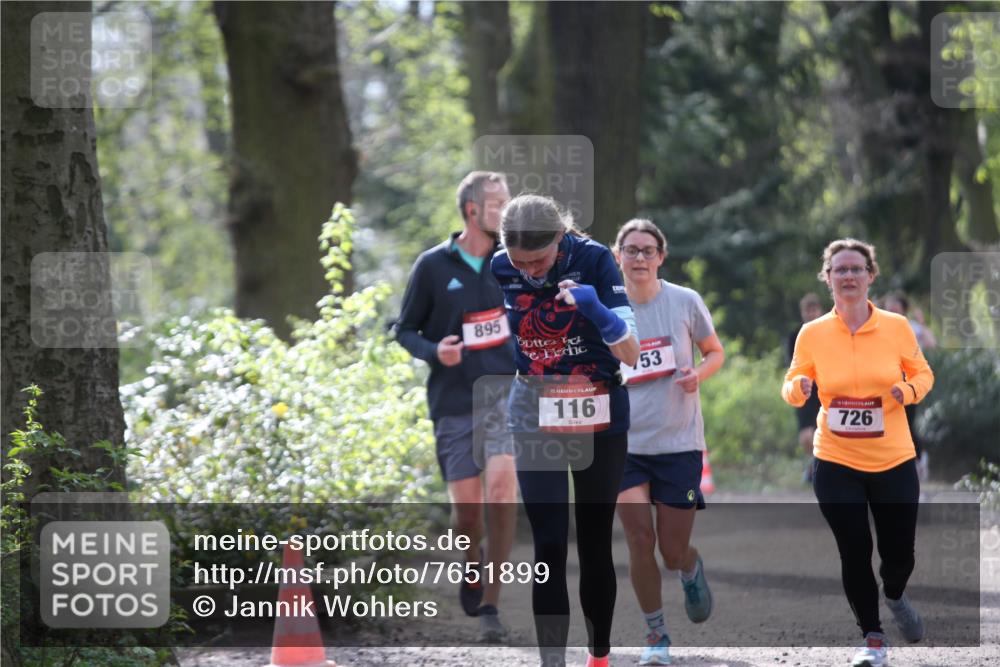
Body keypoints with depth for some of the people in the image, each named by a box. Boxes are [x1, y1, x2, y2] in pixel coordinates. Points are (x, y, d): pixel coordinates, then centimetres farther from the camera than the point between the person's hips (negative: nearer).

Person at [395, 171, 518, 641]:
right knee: (465, 506, 1)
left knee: (502, 484, -20)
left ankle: (489, 604, -14)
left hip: (503, 394, 1)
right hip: (453, 403, -1)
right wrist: (434, 352, -15)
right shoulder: (433, 266, -3)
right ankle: (471, 574, 34)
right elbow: (405, 330, 3)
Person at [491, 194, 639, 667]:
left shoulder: (593, 260, -18)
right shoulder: (499, 270, -11)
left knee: (594, 545, 8)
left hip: (599, 422, -1)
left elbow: (631, 354, -19)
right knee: (549, 549, -7)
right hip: (535, 423, 1)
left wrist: (597, 311, -34)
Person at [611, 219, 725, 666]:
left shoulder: (685, 302, -5)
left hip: (679, 443, -1)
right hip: (624, 442, 1)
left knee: (673, 550, -1)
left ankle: (692, 571, 38)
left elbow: (715, 352, 9)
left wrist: (698, 374, -12)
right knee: (640, 541, -7)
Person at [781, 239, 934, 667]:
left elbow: (923, 374, 6)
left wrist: (909, 390, -15)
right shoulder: (812, 334, -5)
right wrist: (798, 389, -19)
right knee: (855, 552, 0)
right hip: (836, 463, 0)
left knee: (899, 554, 6)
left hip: (894, 461, 0)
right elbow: (793, 385, 4)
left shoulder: (896, 327, -5)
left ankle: (894, 595, 43)